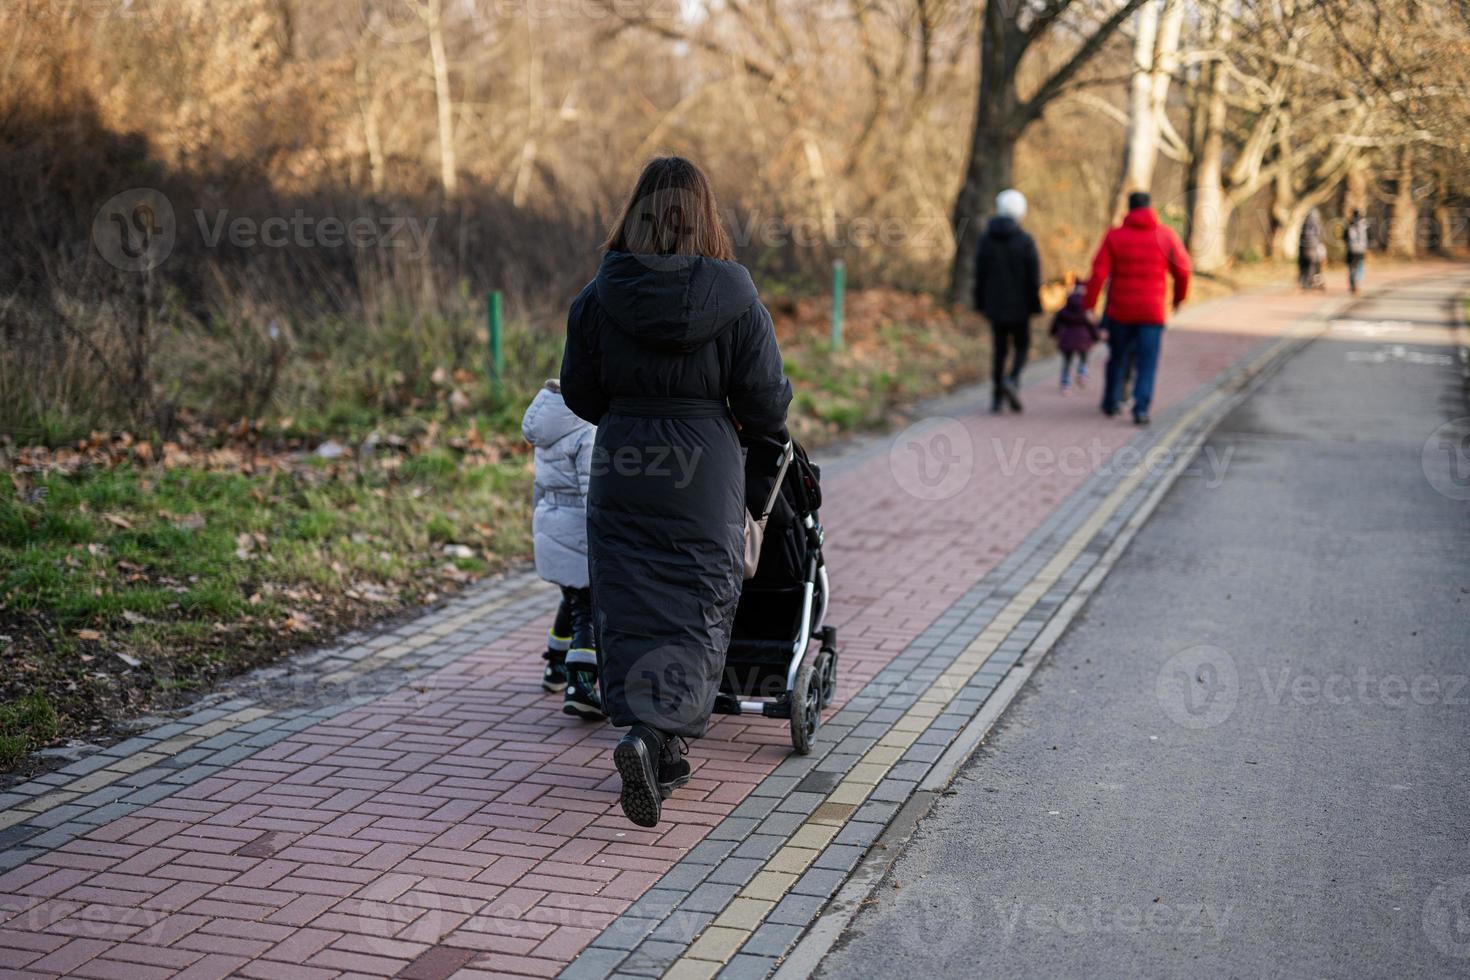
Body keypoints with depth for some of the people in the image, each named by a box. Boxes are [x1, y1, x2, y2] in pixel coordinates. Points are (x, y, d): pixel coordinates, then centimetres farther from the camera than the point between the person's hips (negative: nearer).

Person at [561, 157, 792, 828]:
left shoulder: (597, 299, -3)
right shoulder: (735, 300, -8)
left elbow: (580, 395, 6)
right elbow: (767, 401, -4)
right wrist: (761, 423, 19)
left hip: (621, 475, 2)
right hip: (705, 476, -2)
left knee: (628, 604, 10)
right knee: (697, 608, 6)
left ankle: (662, 755, 13)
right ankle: (653, 735, -14)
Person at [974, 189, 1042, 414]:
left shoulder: (986, 239, -1)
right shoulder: (1025, 241, -10)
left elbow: (979, 275, 3)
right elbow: (1034, 277, -10)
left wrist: (980, 304, 11)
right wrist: (1036, 307, -2)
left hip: (995, 305, 3)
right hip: (1019, 306, -3)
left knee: (999, 350, 11)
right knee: (1022, 346, 12)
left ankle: (997, 398, 7)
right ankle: (1012, 380, -15)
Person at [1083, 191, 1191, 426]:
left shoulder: (1114, 236, -2)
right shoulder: (1166, 235, 0)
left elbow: (1099, 273, -8)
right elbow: (1182, 270, 2)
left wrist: (1088, 305, -4)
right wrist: (1179, 297, 19)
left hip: (1120, 311, 1)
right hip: (1152, 311, -1)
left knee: (1118, 358, 17)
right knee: (1147, 363, 0)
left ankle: (1111, 404, 27)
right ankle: (1141, 408, -13)